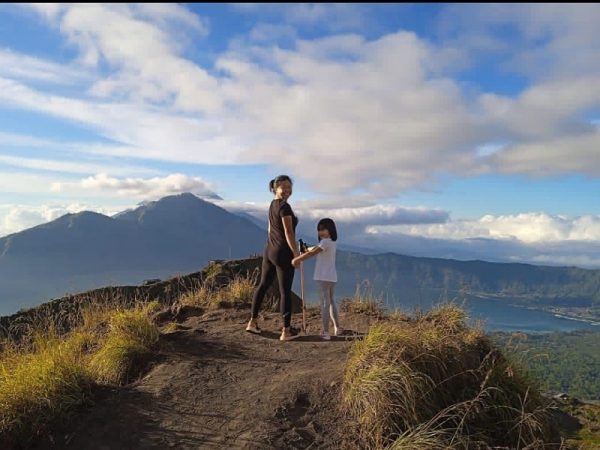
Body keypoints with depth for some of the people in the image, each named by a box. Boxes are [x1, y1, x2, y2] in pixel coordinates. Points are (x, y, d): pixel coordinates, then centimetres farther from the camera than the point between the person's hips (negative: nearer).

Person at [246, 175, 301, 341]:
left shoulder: (272, 204, 11)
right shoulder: (285, 206, -17)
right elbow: (289, 233, -20)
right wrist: (297, 254, -16)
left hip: (269, 250, 9)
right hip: (283, 253, -9)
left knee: (263, 285, 16)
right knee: (285, 291, 0)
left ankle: (253, 322, 23)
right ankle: (286, 331, 7)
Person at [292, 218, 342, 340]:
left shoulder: (326, 242, -13)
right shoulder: (332, 242, 15)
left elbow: (311, 253, -19)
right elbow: (315, 249, 21)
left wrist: (296, 259, -13)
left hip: (324, 277, -9)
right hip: (332, 277, 9)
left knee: (325, 303, -7)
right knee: (331, 301, 21)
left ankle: (326, 332, -6)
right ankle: (337, 328, 28)